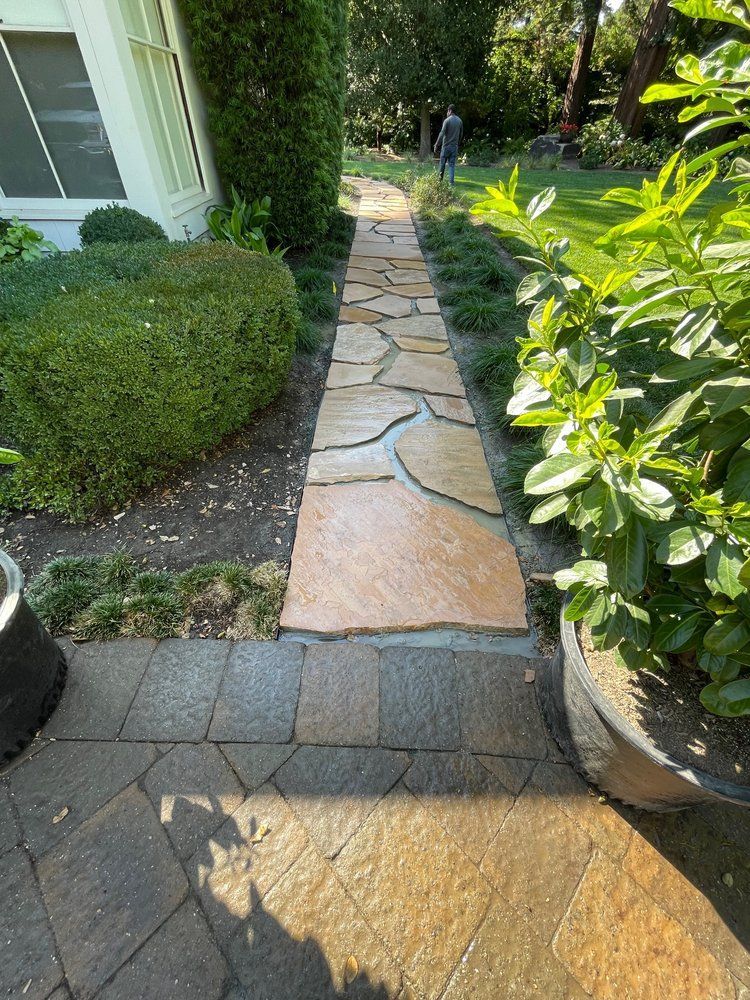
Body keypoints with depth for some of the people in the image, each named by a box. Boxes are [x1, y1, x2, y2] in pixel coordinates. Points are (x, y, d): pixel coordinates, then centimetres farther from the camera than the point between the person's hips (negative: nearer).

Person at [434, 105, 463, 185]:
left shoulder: (447, 120, -10)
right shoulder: (460, 121, 7)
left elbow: (442, 134, -16)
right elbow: (461, 134, 14)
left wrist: (436, 145, -14)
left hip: (446, 145, -4)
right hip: (454, 146, 5)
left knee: (442, 163, 8)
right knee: (452, 164, 3)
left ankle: (440, 179, 17)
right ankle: (451, 181, -6)